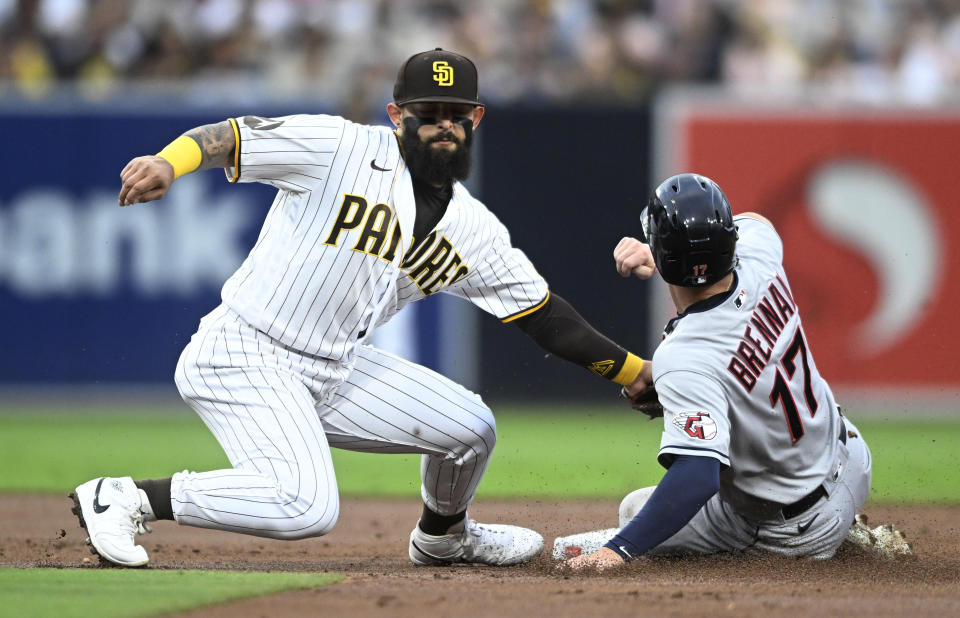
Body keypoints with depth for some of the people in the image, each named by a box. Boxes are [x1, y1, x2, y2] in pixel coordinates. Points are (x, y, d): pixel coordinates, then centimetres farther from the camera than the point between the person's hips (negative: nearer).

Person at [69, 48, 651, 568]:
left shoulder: (473, 228, 7)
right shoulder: (341, 148, -11)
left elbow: (541, 312, 14)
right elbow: (230, 137, -18)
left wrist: (633, 371, 11)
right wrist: (168, 163, -38)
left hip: (336, 371, 7)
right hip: (244, 355, -7)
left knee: (471, 428, 6)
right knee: (309, 504, -27)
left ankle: (443, 536, 37)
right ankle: (126, 497, -16)